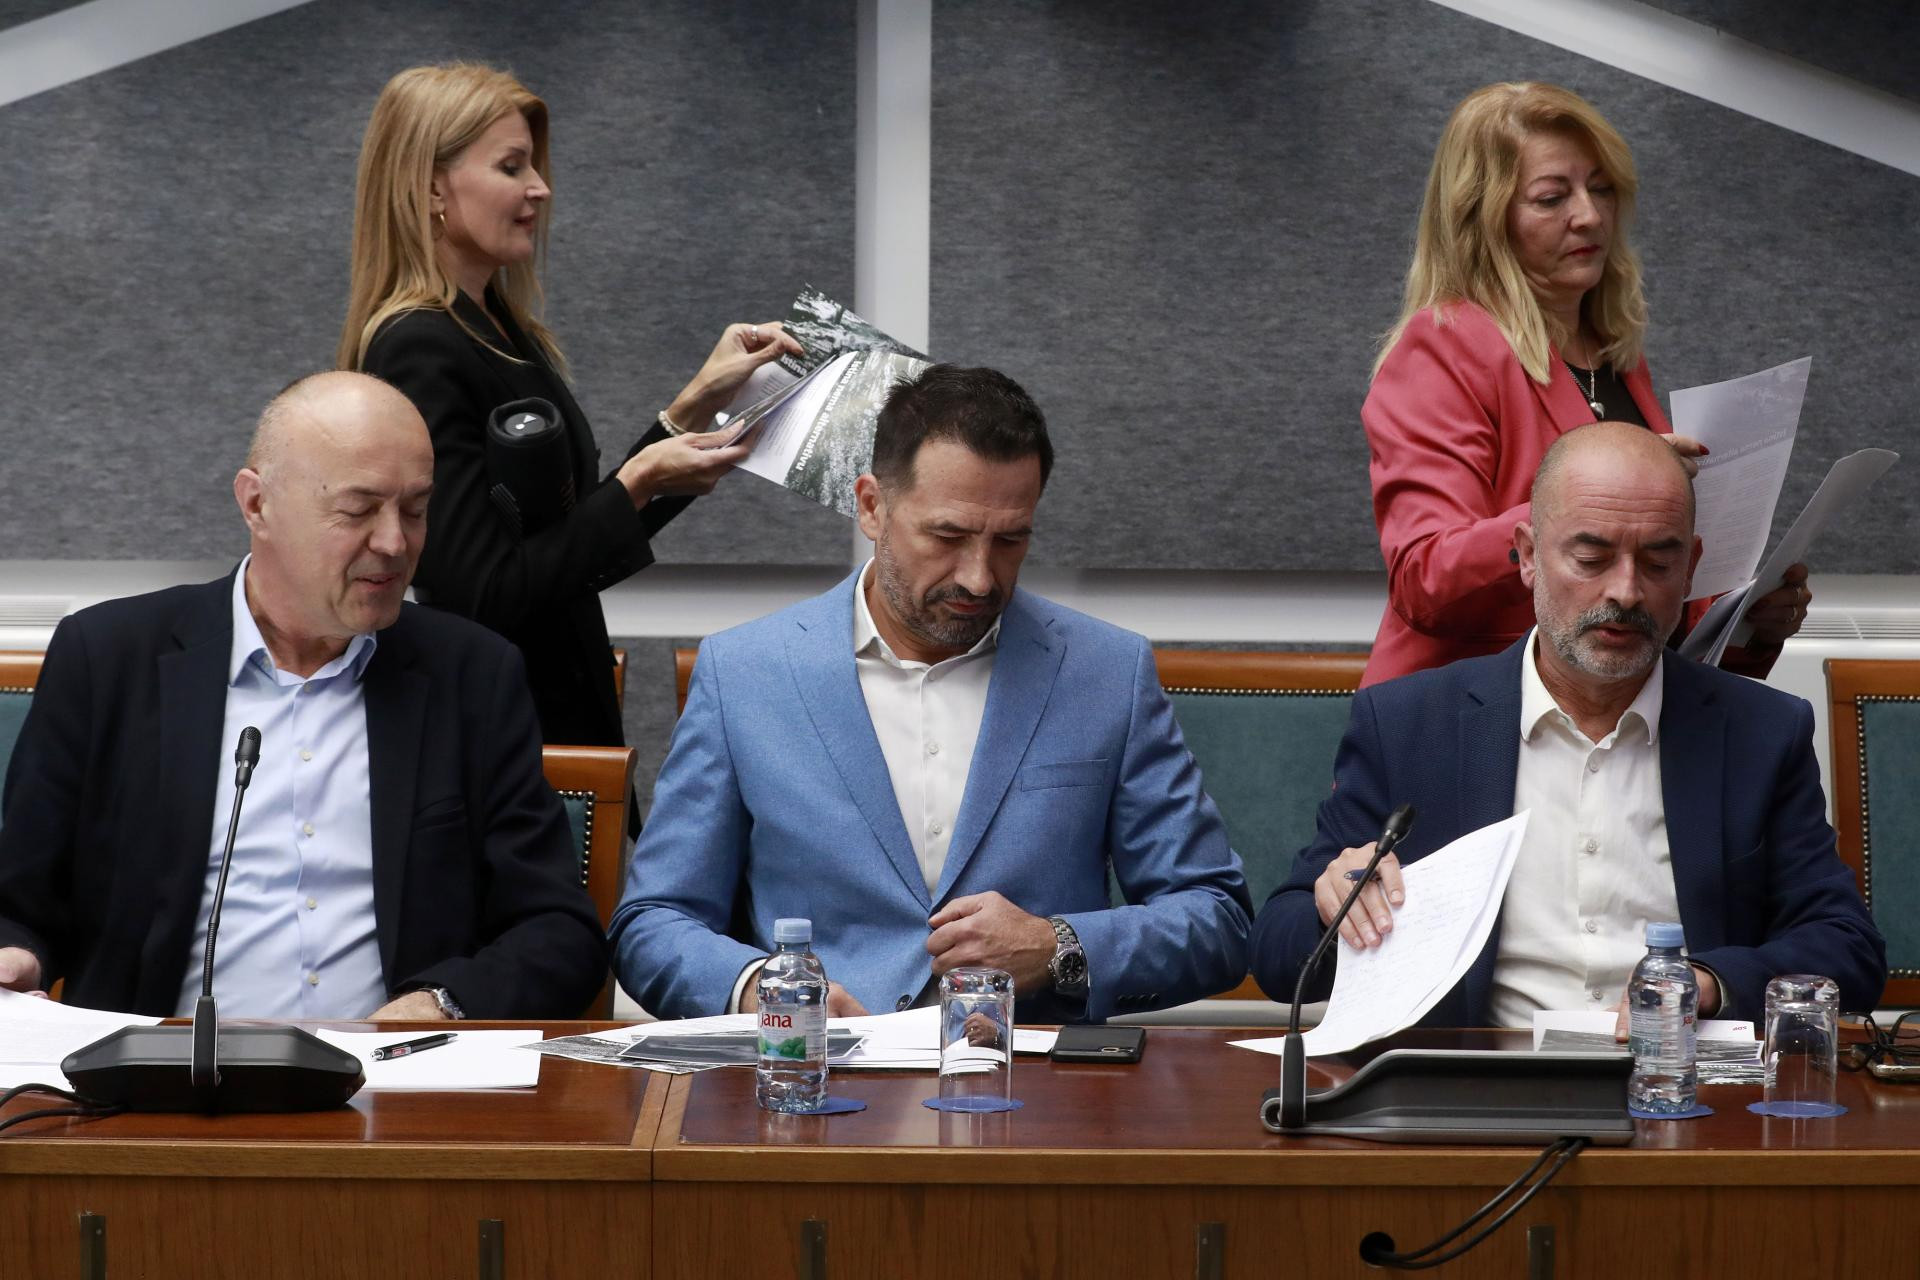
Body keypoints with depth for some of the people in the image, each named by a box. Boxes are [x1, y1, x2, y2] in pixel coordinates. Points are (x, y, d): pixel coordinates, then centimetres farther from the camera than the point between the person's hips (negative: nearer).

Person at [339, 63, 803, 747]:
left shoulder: (499, 330, 10)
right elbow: (483, 596, -22)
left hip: (559, 707, 9)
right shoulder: (419, 350, -18)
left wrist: (697, 402, 10)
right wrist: (638, 485, -19)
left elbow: (584, 538, 15)